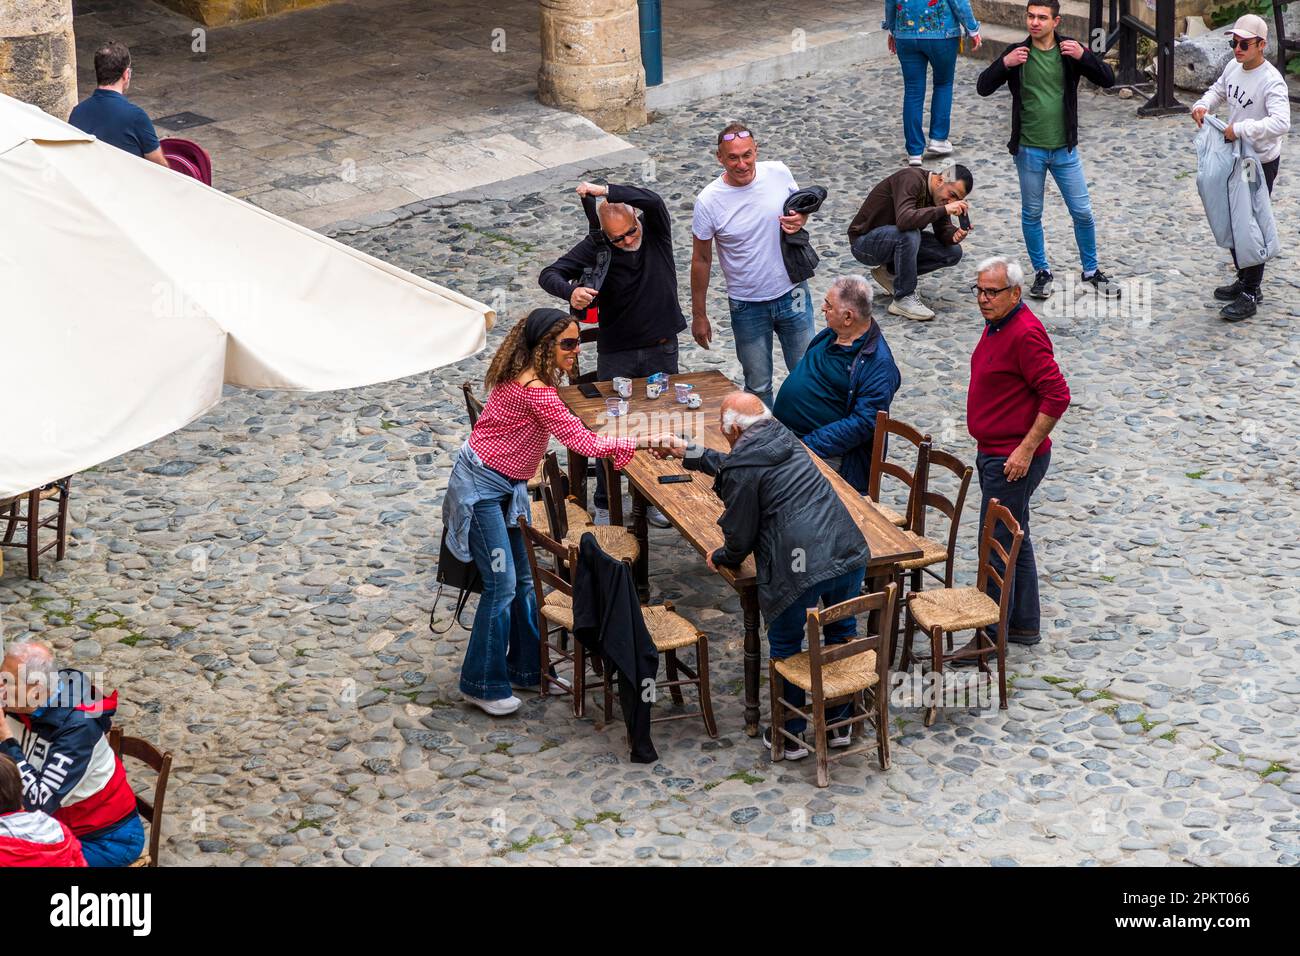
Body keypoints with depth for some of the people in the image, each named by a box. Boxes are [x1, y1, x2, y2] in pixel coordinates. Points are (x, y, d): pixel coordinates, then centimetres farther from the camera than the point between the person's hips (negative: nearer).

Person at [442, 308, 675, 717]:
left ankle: (526, 668, 26)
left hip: (508, 484, 10)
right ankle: (483, 686, 6)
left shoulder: (531, 379, 1)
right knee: (502, 584, -5)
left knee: (526, 578, 13)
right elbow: (582, 442, -29)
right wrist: (641, 442, -26)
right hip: (480, 487, -10)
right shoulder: (533, 390, -29)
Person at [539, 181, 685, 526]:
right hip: (616, 354, -1)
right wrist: (570, 292, -38)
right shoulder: (596, 246, -13)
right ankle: (605, 505, 12)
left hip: (662, 350, 1)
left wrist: (605, 191, -36)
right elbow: (549, 274, -17)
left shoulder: (656, 231, -10)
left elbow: (652, 201, -32)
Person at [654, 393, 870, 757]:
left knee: (785, 648, 15)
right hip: (848, 550, 7)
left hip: (799, 567, -7)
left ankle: (790, 736, 26)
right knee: (842, 634, 24)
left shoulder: (740, 470, -7)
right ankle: (839, 723, 35)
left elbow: (739, 538, 1)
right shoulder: (784, 438, 16)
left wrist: (719, 558, 23)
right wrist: (689, 453, 43)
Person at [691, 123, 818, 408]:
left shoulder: (779, 173, -10)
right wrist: (699, 316, -1)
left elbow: (801, 206, 11)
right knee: (758, 387, 11)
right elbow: (701, 260, -6)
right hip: (747, 306, -2)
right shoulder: (708, 202, -17)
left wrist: (801, 219, -14)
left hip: (792, 295, 2)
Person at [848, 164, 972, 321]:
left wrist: (955, 235, -23)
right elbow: (904, 220, -43)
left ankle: (890, 272, 6)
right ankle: (904, 299, -23)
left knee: (953, 252, -6)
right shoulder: (911, 180, -28)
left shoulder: (939, 193, -4)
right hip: (865, 241, -8)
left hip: (896, 240, 8)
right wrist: (944, 209, -42)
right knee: (909, 234, -37)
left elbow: (943, 230, -1)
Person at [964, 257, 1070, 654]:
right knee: (1014, 540, 18)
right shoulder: (997, 325, 10)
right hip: (993, 453, 10)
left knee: (996, 547, -4)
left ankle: (991, 635, 4)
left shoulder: (1025, 334, -22)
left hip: (1014, 460, -10)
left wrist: (1026, 449, -23)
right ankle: (1024, 625, 29)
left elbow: (1057, 395, -25)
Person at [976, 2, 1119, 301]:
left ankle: (1091, 271, 21)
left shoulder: (1070, 50, -3)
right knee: (1032, 214, 9)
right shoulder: (1017, 52, -5)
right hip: (1029, 150, -1)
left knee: (1083, 212, 4)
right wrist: (1004, 64, -23)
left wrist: (1084, 56, -22)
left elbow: (1108, 80, -5)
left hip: (1065, 149, 1)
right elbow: (983, 88, -6)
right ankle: (1042, 272, 25)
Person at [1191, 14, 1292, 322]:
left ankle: (1251, 293, 7)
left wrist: (1240, 129, -36)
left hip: (1261, 163, -8)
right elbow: (1219, 89, 19)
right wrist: (1203, 105, -1)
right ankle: (1244, 279, 34)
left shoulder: (1271, 81, -26)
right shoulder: (1233, 67, -2)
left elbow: (1281, 123, -39)